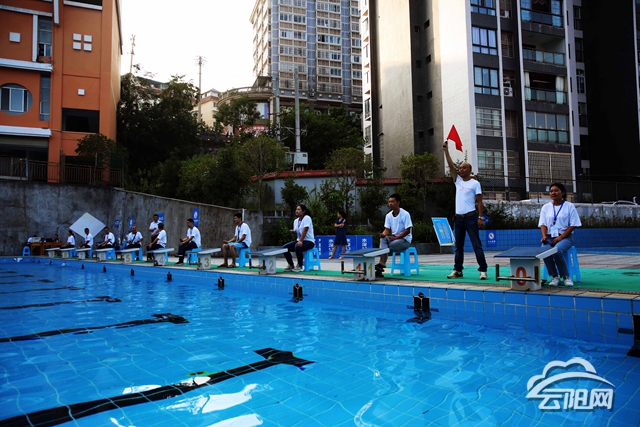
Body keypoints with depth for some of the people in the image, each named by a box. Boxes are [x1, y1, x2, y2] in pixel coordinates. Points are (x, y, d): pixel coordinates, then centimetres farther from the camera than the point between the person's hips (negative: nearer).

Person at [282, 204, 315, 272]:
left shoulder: (307, 218, -12)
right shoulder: (295, 221, 11)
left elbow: (305, 230, -23)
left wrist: (300, 241, -31)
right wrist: (293, 232, -7)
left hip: (309, 241, -8)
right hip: (299, 240, 8)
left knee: (297, 247, -37)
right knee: (284, 247, -9)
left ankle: (299, 266, -17)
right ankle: (291, 265, 5)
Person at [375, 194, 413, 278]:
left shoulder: (405, 214, -12)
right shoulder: (388, 215, 5)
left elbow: (407, 231, -15)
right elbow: (387, 229, 3)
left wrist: (395, 237, -22)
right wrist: (383, 234, -21)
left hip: (405, 239, -5)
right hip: (393, 238, 5)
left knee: (390, 245, -31)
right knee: (383, 239, -27)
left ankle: (381, 264, -17)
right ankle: (382, 263, -36)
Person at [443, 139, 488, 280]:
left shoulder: (475, 183, -2)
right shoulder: (458, 180, 12)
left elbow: (479, 202, -5)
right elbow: (451, 165, 6)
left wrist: (480, 217, -12)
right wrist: (446, 150, 1)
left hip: (471, 217, -6)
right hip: (458, 218, 6)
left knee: (477, 245, -5)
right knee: (458, 246, 9)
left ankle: (483, 270, -2)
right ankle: (457, 270, 15)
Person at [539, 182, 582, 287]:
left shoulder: (569, 206, 3)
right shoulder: (546, 207, 12)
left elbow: (573, 225, -3)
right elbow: (543, 224, 8)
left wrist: (560, 237, -14)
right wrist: (544, 236, -13)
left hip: (565, 237, -3)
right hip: (549, 237, 3)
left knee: (557, 250, -34)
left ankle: (566, 276, -15)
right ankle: (554, 277, -14)